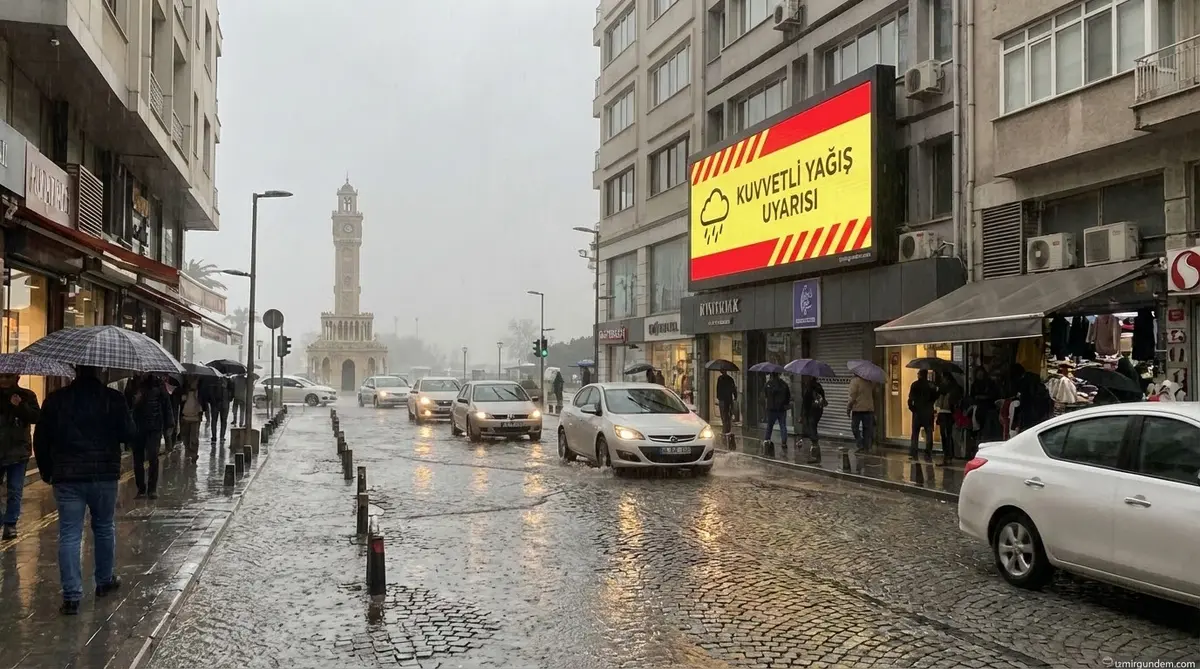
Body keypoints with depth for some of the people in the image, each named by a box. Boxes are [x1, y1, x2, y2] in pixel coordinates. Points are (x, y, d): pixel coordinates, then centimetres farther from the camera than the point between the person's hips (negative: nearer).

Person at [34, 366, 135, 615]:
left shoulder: (55, 399, -1)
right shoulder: (113, 398, -8)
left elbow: (40, 439, 3)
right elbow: (128, 435, -4)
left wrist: (46, 471, 15)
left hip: (66, 477, 1)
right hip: (104, 475, 0)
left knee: (69, 535, 3)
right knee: (104, 529, 17)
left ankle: (71, 596, -1)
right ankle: (104, 581, 31)